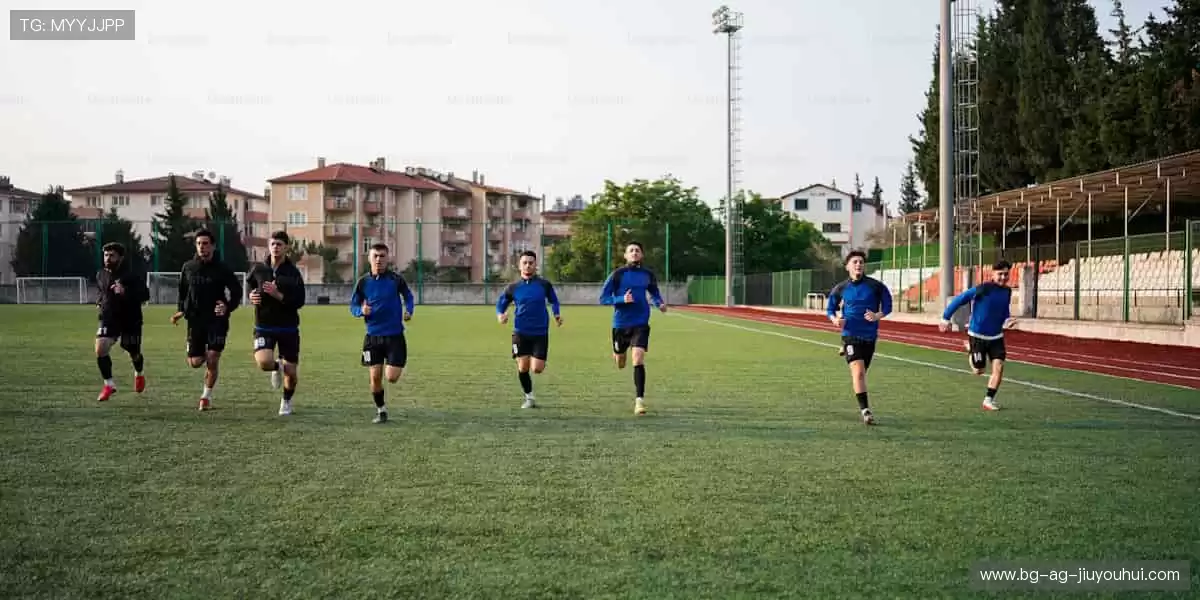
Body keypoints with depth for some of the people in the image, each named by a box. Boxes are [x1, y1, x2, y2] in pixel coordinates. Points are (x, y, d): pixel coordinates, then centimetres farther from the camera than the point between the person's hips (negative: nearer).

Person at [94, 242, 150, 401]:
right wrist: (99, 300, 4)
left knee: (134, 354, 12)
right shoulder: (101, 275, 3)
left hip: (130, 320, -3)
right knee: (100, 349, -18)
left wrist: (125, 292, -34)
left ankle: (139, 374, 49)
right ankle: (109, 384, -4)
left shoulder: (130, 275, -15)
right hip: (109, 318, 3)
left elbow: (145, 295, -20)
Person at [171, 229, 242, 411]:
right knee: (195, 362, 1)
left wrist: (228, 307, -17)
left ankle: (207, 396, 7)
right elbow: (183, 291, 17)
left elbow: (236, 291, 1)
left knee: (212, 360, -9)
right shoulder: (188, 267, 4)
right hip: (195, 320, 3)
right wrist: (180, 310, 5)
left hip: (217, 320, -3)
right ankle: (205, 355, 38)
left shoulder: (222, 269, -5)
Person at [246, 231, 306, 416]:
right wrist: (251, 296, 0)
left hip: (289, 328, -1)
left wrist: (278, 295, -25)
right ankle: (277, 367, 14)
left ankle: (286, 402, 34)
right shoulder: (258, 269, 0)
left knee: (291, 373, 3)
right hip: (264, 326, 1)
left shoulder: (293, 273, -8)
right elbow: (249, 283, 21)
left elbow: (299, 302, -12)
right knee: (264, 362, -25)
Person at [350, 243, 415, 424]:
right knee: (375, 377, 0)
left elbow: (408, 296, 11)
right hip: (373, 336, 2)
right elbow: (353, 306, 6)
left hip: (395, 335, -2)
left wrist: (408, 311, -7)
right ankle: (380, 410, 21)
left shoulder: (396, 279, -7)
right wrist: (361, 311, -16)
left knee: (392, 377, -6)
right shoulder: (363, 282, -2)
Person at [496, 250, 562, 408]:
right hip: (521, 332, 1)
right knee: (523, 368, -5)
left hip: (540, 332, -1)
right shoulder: (513, 287, 2)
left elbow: (554, 301, 14)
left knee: (537, 369, -7)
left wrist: (557, 314, -4)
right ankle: (529, 398, 17)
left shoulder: (544, 285, 0)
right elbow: (501, 304, 11)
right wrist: (500, 315, -10)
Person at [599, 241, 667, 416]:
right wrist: (622, 299, -22)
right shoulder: (618, 274, -6)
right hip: (620, 324, 0)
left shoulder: (648, 275, 3)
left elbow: (654, 293, 20)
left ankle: (639, 400, -15)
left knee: (638, 359, -19)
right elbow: (603, 298, -6)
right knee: (620, 364, 16)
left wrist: (660, 303, -1)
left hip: (640, 324, 0)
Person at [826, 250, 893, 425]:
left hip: (870, 336, 2)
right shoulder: (840, 289, 2)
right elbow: (830, 309, 13)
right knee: (858, 372, -17)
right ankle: (865, 410, -18)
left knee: (861, 373, 14)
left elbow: (887, 305, 5)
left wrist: (878, 316, -15)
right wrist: (834, 319, -9)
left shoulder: (876, 286, -2)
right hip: (851, 335, -2)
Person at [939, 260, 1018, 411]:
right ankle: (970, 349, 39)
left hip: (996, 336, 4)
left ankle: (989, 400, 3)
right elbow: (959, 300, -14)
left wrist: (1007, 320, -5)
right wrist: (946, 318, -12)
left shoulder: (1007, 292, -2)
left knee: (999, 367, -10)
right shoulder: (982, 289, -22)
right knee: (978, 371, 7)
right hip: (977, 335, -4)